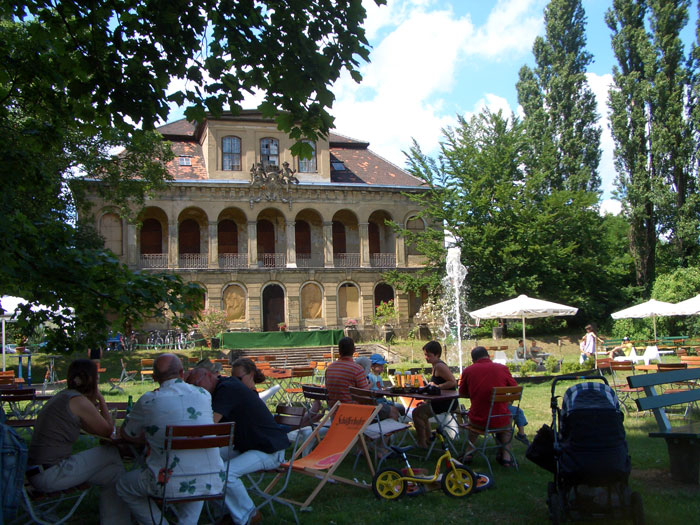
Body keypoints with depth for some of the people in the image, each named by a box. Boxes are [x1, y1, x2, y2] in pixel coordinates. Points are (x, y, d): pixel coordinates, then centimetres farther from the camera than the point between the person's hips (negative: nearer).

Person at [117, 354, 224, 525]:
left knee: (123, 486, 22)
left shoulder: (148, 401, -3)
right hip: (213, 483, 4)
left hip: (173, 485, -3)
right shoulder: (204, 395, 7)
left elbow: (126, 434, 13)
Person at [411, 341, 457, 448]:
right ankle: (428, 439, 33)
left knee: (417, 413, -9)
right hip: (441, 400, 11)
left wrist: (437, 386, -22)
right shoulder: (436, 365, 15)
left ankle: (422, 444, -1)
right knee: (421, 408, 28)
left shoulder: (439, 366, -18)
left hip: (447, 403, -11)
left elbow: (453, 382, -26)